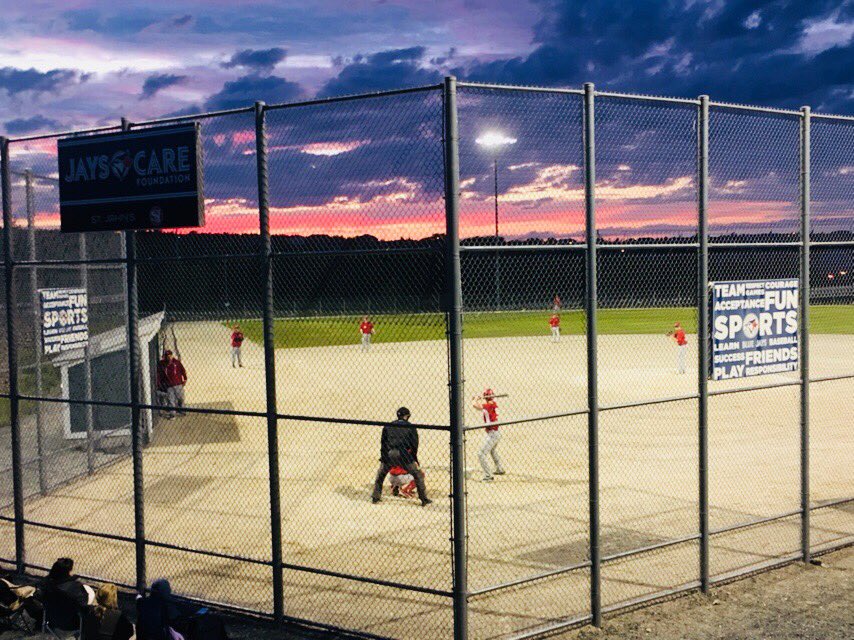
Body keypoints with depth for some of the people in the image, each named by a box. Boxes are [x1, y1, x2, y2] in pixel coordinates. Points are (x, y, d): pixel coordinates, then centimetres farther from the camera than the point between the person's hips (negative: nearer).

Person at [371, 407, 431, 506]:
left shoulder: (388, 426, 19)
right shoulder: (411, 427, 12)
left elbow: (383, 442, 17)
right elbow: (414, 445, 7)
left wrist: (383, 458, 21)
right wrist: (414, 459, 14)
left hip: (389, 455, 2)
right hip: (403, 455, -2)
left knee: (380, 474, 25)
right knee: (418, 474, 10)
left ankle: (375, 497, 22)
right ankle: (424, 499, 7)